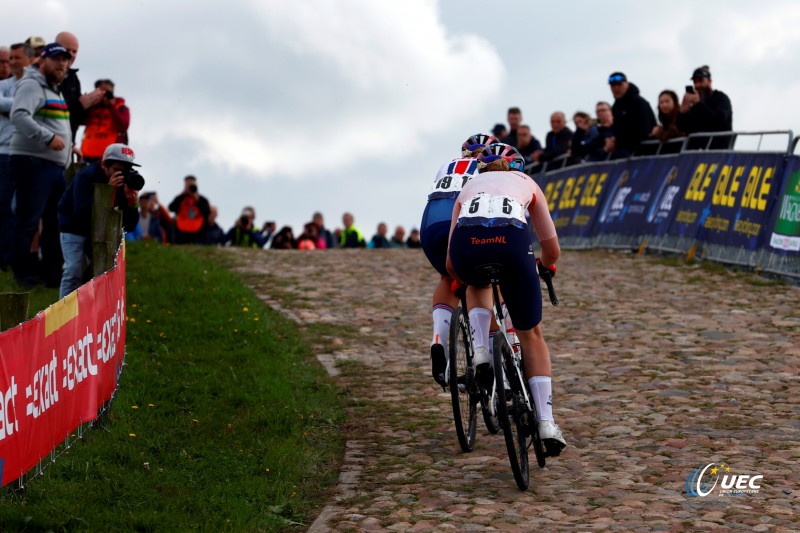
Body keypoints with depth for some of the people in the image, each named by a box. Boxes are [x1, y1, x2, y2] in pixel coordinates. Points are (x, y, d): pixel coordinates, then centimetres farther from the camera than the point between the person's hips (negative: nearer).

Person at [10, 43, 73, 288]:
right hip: (33, 163, -10)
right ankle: (24, 276, -5)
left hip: (55, 165, 10)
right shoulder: (31, 85, -7)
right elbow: (19, 115, -24)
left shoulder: (56, 91, 23)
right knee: (27, 221, -8)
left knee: (55, 222, 11)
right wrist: (48, 137, -28)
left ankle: (53, 276, 16)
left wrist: (71, 144, 20)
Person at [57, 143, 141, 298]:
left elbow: (129, 227, -13)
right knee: (74, 272, -19)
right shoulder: (86, 176, -26)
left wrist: (132, 202, -33)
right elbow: (79, 215, -40)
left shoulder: (126, 182, -13)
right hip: (74, 229, -5)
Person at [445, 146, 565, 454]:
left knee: (478, 285, 40)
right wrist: (544, 266, 54)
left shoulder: (468, 188, 37)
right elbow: (552, 250, 32)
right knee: (531, 335, 19)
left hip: (467, 244, 1)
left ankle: (481, 356, 17)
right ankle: (546, 423, 10)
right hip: (511, 241, -1)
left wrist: (465, 280, 53)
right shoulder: (526, 183, 35)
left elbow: (451, 264, 32)